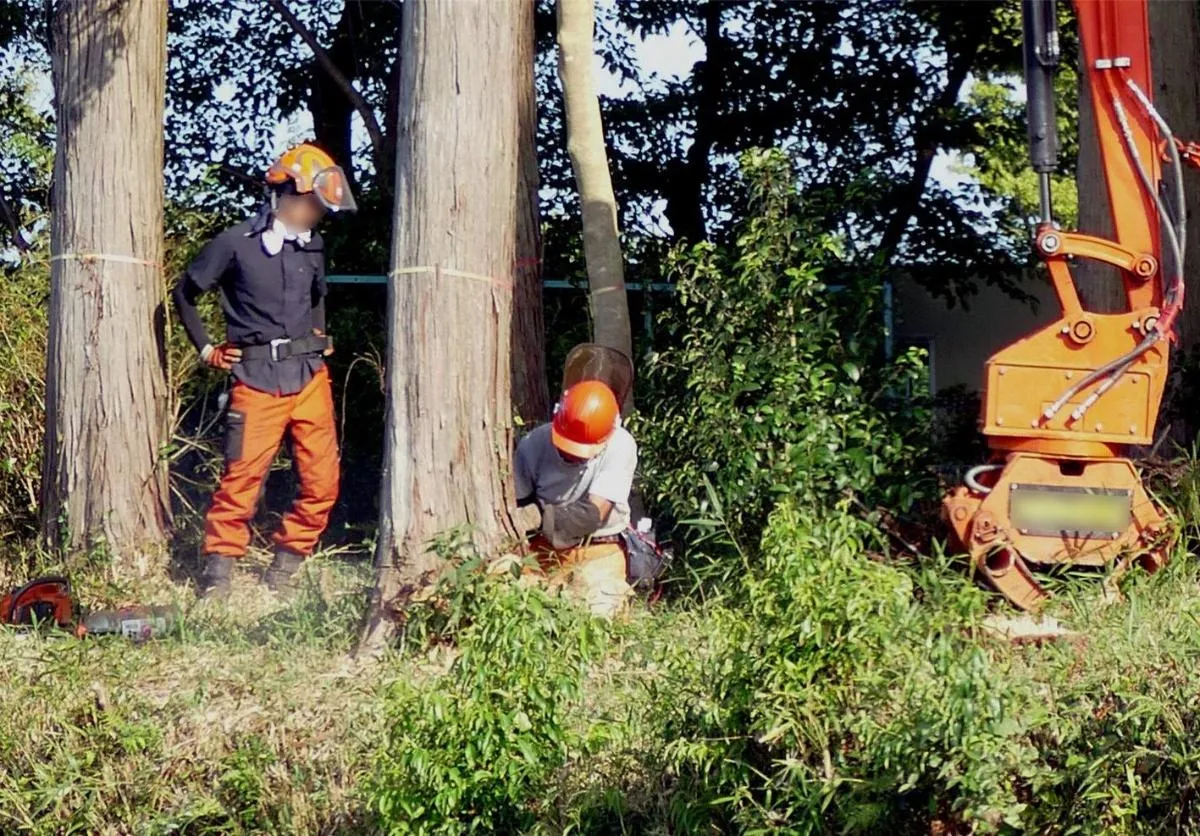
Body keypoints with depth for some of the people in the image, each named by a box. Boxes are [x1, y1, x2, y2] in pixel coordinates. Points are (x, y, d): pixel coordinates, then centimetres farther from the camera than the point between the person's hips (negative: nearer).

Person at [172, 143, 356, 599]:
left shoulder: (313, 247, 12)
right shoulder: (236, 243, -4)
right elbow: (185, 292, 8)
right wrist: (207, 349, 6)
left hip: (310, 378, 5)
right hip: (258, 382, -5)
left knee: (322, 484, 2)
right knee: (241, 480, -7)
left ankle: (283, 571, 16)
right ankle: (217, 576, 5)